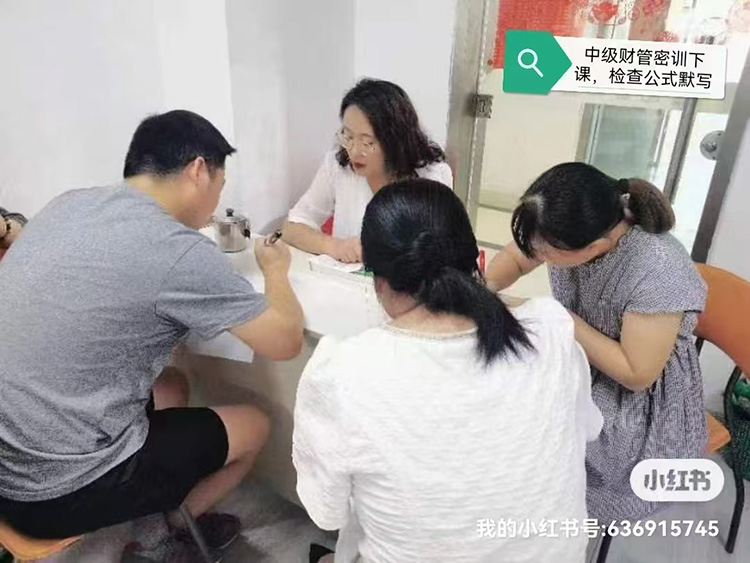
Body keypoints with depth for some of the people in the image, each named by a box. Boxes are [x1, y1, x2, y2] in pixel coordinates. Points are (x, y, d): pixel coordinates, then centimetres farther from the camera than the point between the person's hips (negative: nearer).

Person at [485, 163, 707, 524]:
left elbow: (637, 373, -25)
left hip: (643, 396, -5)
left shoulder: (658, 272, -34)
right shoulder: (568, 224, -18)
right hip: (579, 353, 6)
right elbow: (514, 258, 0)